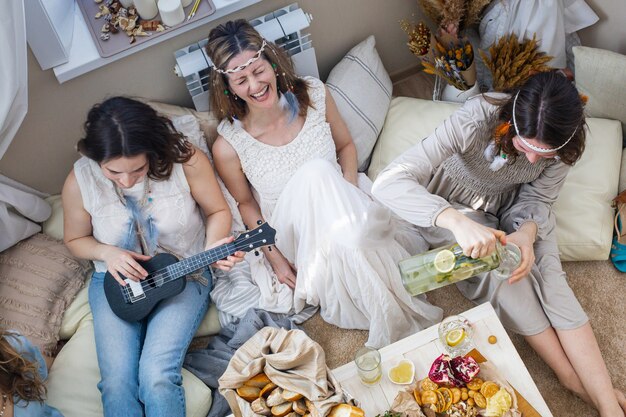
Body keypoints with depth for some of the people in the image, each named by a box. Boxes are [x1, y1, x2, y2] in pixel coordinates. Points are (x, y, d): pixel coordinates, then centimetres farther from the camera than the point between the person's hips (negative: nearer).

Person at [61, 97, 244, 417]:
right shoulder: (80, 181, -13)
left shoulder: (184, 158, -19)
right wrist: (107, 253, -16)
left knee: (157, 376, -21)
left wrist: (212, 247, -24)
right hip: (116, 282, 2)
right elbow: (75, 240, 5)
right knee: (117, 382, -16)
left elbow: (218, 211, -3)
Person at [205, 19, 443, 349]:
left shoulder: (313, 95, -10)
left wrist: (350, 193, -13)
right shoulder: (228, 146, -17)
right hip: (290, 239, -2)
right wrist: (275, 259, -6)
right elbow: (246, 203, -1)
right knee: (315, 172, -35)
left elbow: (345, 145, 5)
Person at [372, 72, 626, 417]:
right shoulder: (475, 120, -38)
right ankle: (574, 378, -9)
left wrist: (527, 231, -33)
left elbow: (536, 200, -9)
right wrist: (456, 221, -61)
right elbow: (388, 183, -46)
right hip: (451, 207, -2)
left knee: (548, 275, -20)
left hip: (512, 209, 3)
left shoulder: (563, 143, -25)